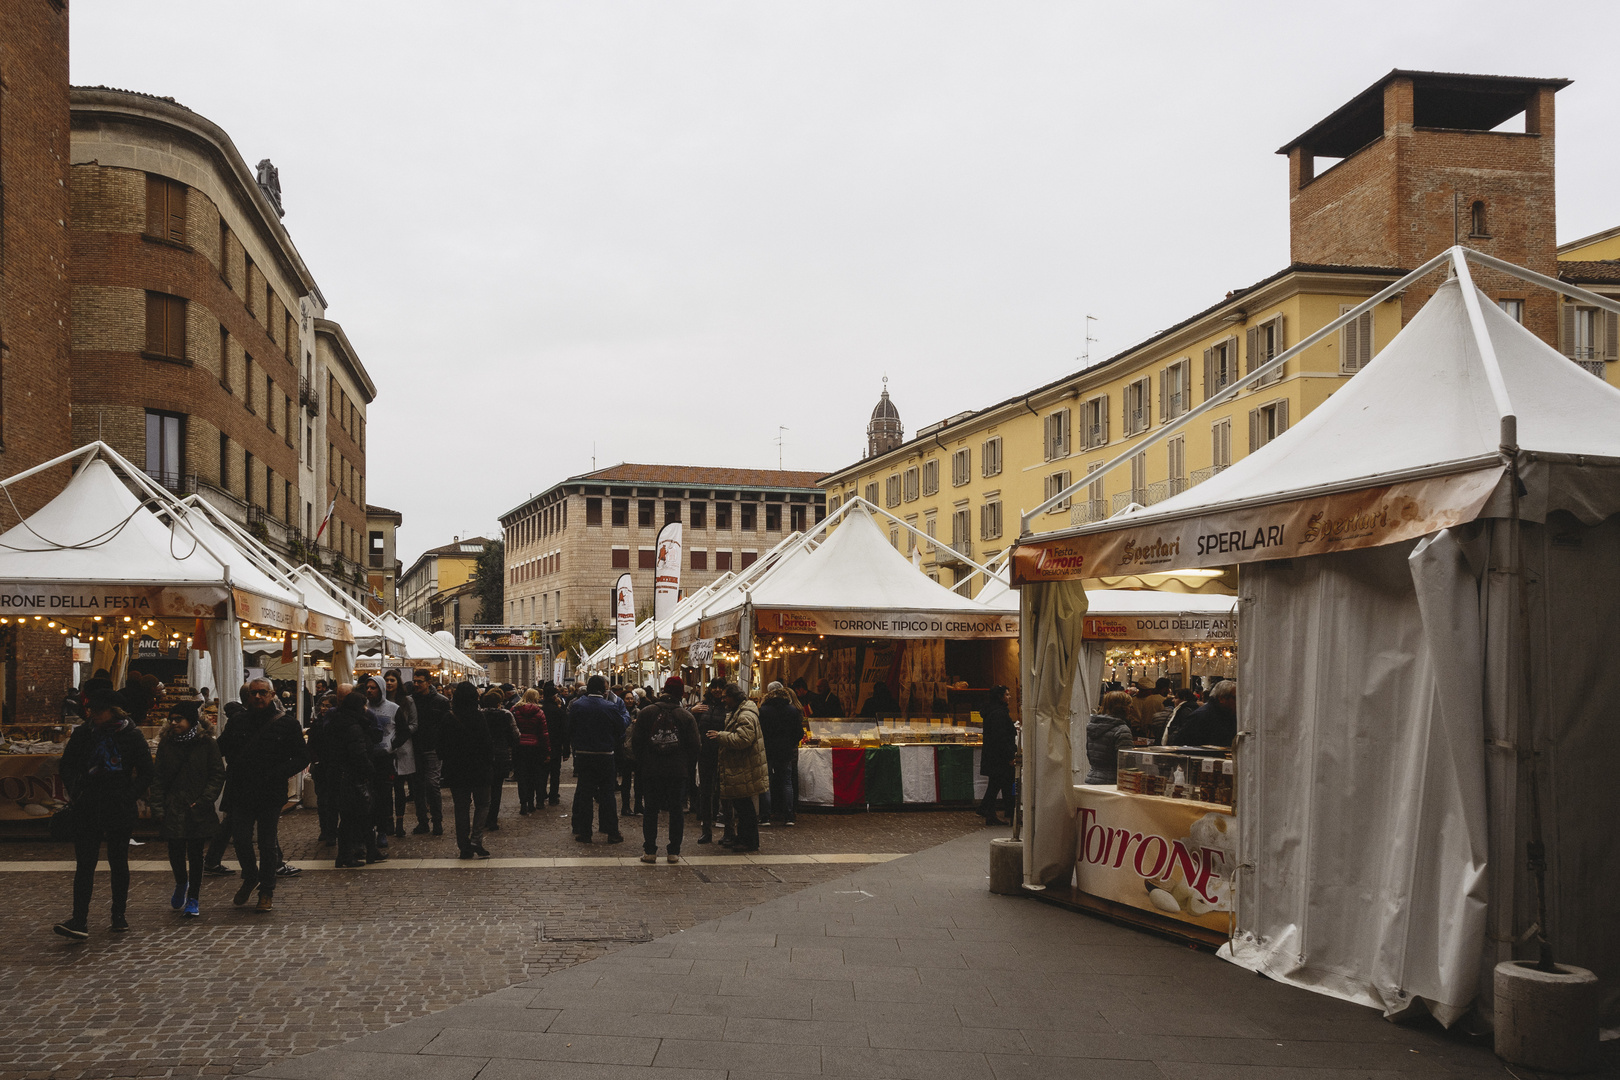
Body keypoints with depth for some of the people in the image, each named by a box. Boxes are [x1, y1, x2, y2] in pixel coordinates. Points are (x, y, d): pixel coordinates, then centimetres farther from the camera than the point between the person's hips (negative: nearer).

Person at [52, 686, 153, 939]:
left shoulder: (132, 735, -2)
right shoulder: (83, 733, 4)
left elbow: (146, 773, 4)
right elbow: (66, 766, 14)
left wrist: (129, 797, -6)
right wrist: (76, 793, 1)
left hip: (119, 809, -1)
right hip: (87, 809, 1)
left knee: (118, 862, 8)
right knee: (84, 864, -4)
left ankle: (119, 915, 19)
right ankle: (79, 921, -7)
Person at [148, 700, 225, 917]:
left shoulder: (207, 744, -3)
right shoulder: (166, 744, 6)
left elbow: (217, 776, -3)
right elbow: (158, 777, 7)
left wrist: (203, 801, -12)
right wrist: (157, 808, -2)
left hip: (198, 811, -2)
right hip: (173, 810, 2)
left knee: (195, 854, 3)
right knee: (176, 852, 4)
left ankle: (193, 898, 15)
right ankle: (181, 884, 35)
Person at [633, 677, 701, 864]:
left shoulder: (645, 713, -2)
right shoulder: (686, 716, -2)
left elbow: (636, 742, 0)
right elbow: (694, 746, 0)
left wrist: (640, 764, 11)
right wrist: (687, 767, 13)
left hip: (650, 770, 0)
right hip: (678, 772, 0)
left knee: (650, 810, 7)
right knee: (677, 810, 7)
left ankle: (650, 851, 7)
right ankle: (674, 851, 8)